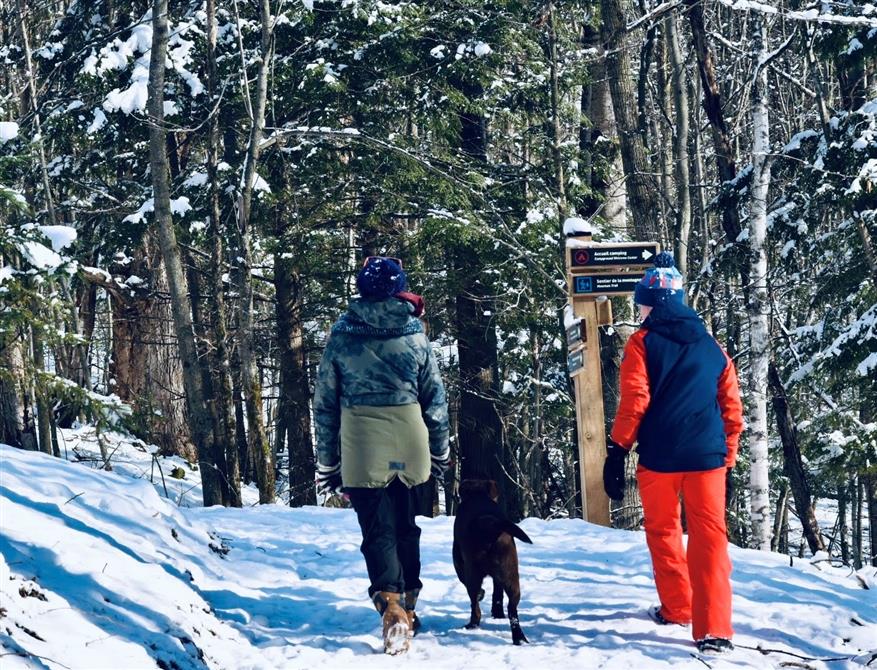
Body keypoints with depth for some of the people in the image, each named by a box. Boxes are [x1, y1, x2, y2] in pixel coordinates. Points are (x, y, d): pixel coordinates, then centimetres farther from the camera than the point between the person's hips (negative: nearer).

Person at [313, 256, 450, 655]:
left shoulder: (342, 335, -2)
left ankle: (390, 605, -25)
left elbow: (325, 404, 1)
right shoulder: (414, 334, 1)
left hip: (361, 448, -2)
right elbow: (435, 399, 6)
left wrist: (326, 462, 9)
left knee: (377, 530, -4)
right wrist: (441, 451, 18)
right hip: (408, 446, 2)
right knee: (405, 525, 19)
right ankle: (408, 605, 28)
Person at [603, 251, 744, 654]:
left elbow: (634, 401, -8)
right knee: (709, 538, -3)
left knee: (663, 531, 18)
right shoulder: (712, 346, 13)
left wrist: (616, 451, -5)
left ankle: (676, 609, 29)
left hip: (659, 456, -2)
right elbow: (732, 409, 14)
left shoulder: (644, 342, 0)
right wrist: (729, 461, 20)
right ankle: (714, 629, -15)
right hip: (708, 456, 2)